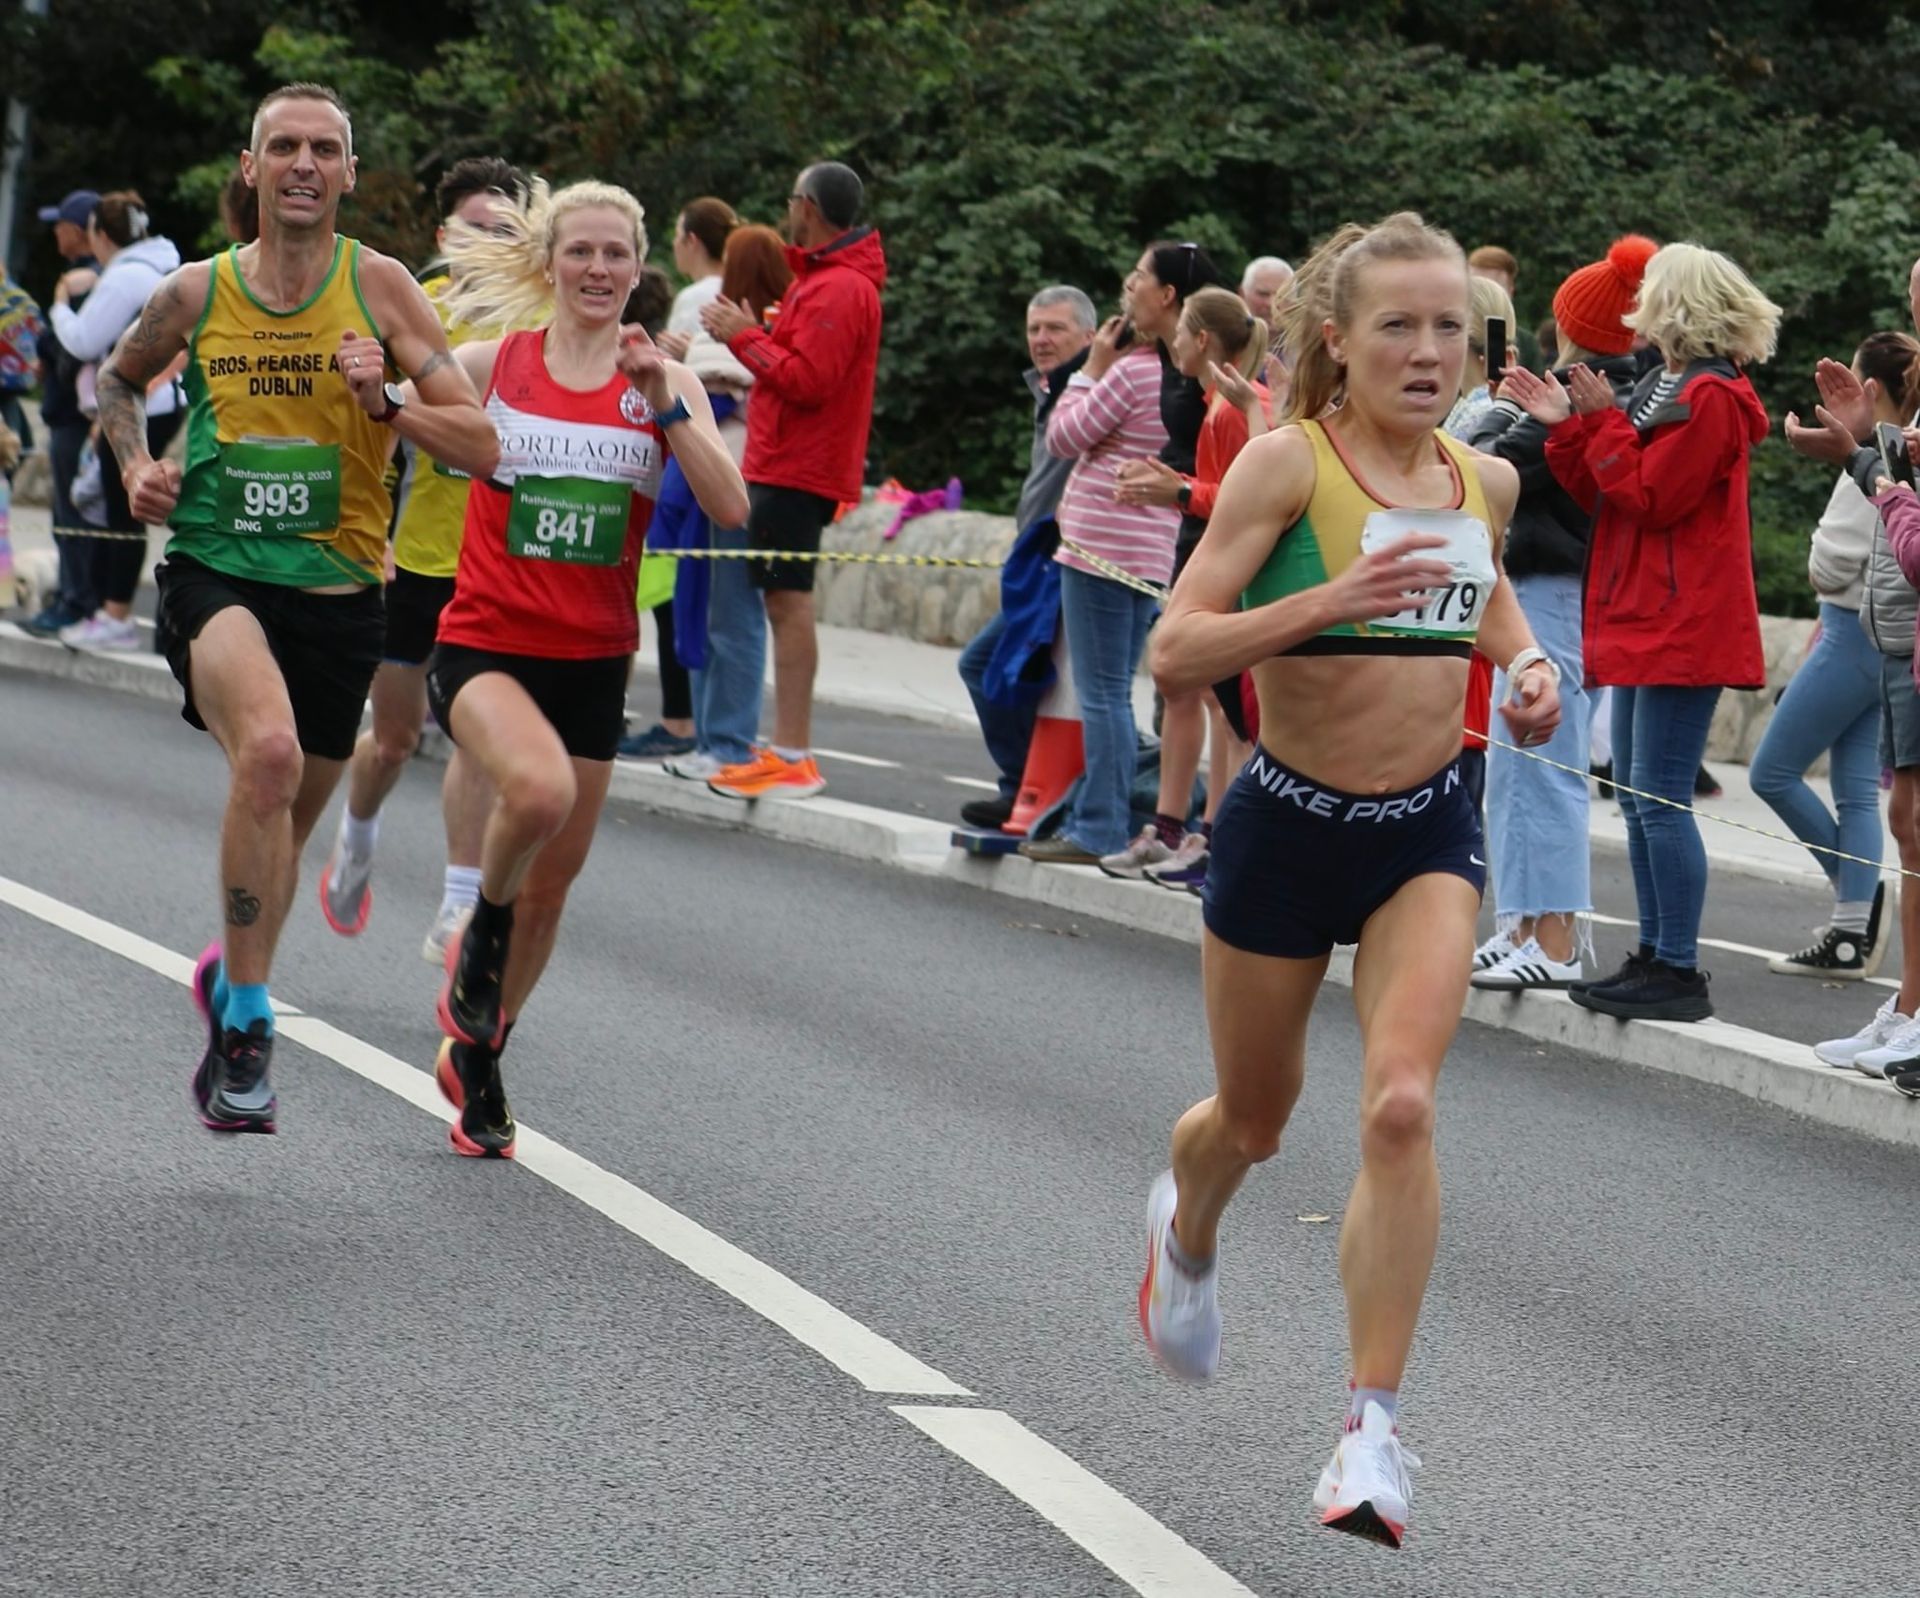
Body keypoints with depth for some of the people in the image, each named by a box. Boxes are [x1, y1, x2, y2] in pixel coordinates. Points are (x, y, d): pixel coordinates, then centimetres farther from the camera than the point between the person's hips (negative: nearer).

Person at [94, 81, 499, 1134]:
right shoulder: (195, 294, 1)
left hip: (337, 587, 2)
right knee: (269, 751, -32)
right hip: (213, 572, -2)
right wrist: (135, 466, 4)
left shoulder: (380, 288, -3)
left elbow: (481, 446, -5)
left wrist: (383, 406, -20)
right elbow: (118, 381, 23)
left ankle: (231, 980, 48)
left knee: (283, 830, 17)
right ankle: (246, 1022, -22)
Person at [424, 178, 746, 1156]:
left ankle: (476, 1053, 33)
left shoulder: (661, 382, 1)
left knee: (552, 883, 10)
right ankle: (480, 935, -3)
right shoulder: (491, 363, -1)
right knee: (539, 788, -33)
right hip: (484, 643, -3)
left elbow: (731, 508, -10)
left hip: (593, 660, 3)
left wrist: (664, 405, -20)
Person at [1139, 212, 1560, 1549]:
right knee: (1255, 1119, 17)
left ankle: (1374, 1426, -13)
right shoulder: (1287, 462, -15)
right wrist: (1332, 597, -32)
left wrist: (1527, 663, 4)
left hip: (1428, 834, 2)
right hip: (1288, 825, -2)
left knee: (1402, 1105, -18)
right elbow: (1176, 652, -20)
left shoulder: (1485, 478, 1)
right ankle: (1188, 1234, 54)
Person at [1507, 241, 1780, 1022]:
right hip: (1642, 622, 10)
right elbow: (1606, 496, 17)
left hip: (1682, 627, -10)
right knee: (1636, 794, 13)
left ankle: (1679, 972, -8)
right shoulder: (1668, 387, 18)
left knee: (1660, 797, -10)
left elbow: (1649, 497, -17)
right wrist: (1567, 428, 6)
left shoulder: (1708, 398, -12)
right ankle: (1655, 956, 19)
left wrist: (1603, 422, -10)